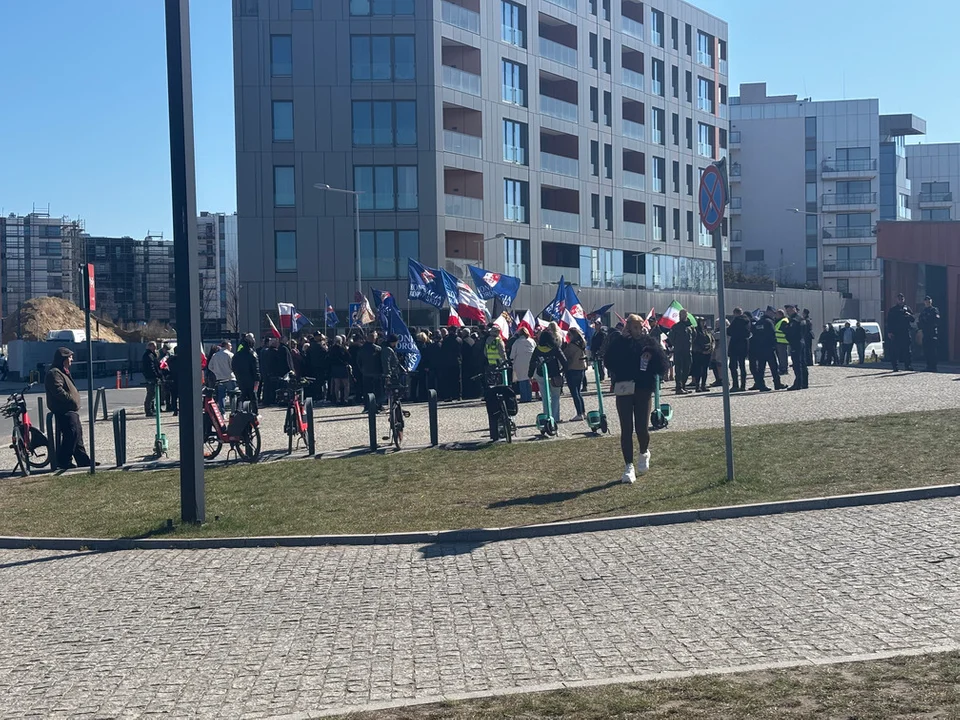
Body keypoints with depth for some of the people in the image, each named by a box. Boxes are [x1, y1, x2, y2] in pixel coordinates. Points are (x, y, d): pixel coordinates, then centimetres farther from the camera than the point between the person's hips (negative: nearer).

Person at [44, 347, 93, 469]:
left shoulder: (62, 372, 21)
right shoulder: (54, 373, -13)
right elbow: (58, 391, -25)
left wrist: (75, 402, 18)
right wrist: (72, 400, -21)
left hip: (71, 410, 11)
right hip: (64, 411, -11)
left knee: (78, 434, 13)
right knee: (72, 433, -17)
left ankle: (83, 461, 18)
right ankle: (64, 461, -13)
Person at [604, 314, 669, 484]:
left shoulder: (649, 343, 3)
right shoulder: (620, 343, 1)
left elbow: (662, 367, -1)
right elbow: (608, 360, -7)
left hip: (644, 390, 0)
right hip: (624, 389, 0)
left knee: (642, 428, -2)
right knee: (626, 429, 0)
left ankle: (644, 454, 31)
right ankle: (628, 466, 8)